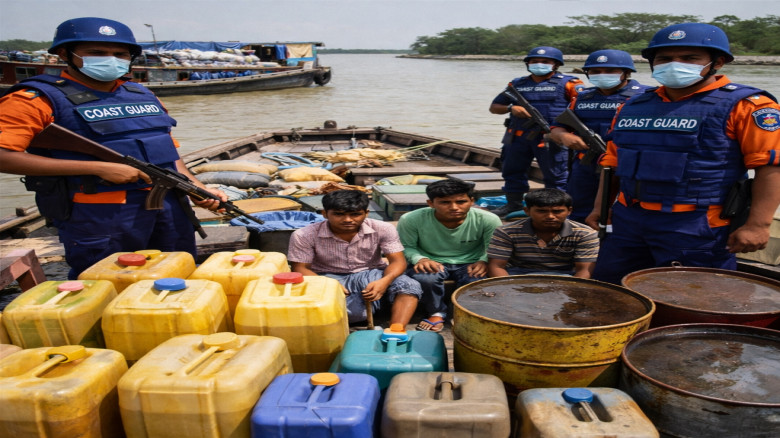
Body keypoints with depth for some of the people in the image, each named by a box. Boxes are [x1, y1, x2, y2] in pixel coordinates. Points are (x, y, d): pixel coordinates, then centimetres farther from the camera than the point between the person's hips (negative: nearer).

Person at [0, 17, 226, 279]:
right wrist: (99, 168, -20)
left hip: (170, 205, 6)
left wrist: (197, 188, 3)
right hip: (99, 215, -6)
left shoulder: (142, 96, 13)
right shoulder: (39, 97, -7)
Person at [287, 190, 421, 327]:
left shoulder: (383, 229, -12)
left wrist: (385, 281, -35)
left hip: (371, 274, 2)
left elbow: (397, 261, -11)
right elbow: (300, 268, -9)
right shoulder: (305, 235, -15)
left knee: (409, 286, -27)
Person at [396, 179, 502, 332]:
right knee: (423, 277, -34)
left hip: (470, 264, 1)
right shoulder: (411, 220, -17)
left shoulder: (488, 219, -14)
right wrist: (420, 259, -24)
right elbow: (406, 246, -5)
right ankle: (436, 313, -2)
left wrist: (484, 261, -24)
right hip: (432, 263, 0)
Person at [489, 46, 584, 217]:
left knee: (556, 176, 0)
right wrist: (510, 108, -6)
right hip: (518, 136, 4)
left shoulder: (566, 83, 2)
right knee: (512, 171, 13)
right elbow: (494, 107, 16)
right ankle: (514, 203, 31)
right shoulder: (517, 84, 15)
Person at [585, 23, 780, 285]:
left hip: (697, 227, -6)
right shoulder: (633, 107, 10)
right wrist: (600, 207, 13)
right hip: (626, 219, 6)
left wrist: (758, 225, -17)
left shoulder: (744, 106, -7)